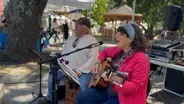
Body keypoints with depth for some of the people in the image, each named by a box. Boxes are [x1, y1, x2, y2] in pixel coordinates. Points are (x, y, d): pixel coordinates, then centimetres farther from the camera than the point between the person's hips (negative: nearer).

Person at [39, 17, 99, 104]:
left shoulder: (91, 41, -11)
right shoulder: (71, 38, 12)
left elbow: (93, 59, -19)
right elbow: (63, 53, 14)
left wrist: (79, 71, -23)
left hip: (83, 71, -7)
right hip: (67, 68, 7)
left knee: (83, 86, -33)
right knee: (52, 75, 4)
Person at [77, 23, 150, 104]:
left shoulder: (141, 59, -22)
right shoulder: (118, 51, 2)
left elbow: (135, 87, -26)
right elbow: (105, 52, 24)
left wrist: (115, 81, -40)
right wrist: (97, 64, 8)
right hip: (108, 90, 8)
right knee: (81, 97, -1)